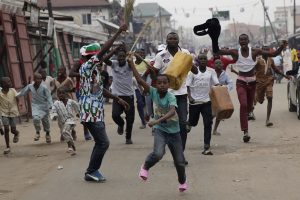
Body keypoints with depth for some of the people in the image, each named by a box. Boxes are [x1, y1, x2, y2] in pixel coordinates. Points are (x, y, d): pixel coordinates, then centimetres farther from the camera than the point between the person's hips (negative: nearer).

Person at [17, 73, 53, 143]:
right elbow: (23, 92, 12)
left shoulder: (44, 88, -12)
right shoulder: (30, 86, -4)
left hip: (44, 106, -1)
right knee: (36, 118, -25)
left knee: (45, 120, 10)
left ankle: (47, 133, 37)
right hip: (35, 106, 1)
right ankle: (37, 132, -1)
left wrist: (51, 105, -19)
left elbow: (48, 97, -9)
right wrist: (16, 95, 9)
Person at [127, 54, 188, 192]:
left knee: (179, 161, 9)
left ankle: (182, 181, 39)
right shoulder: (154, 92, -10)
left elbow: (172, 112, -36)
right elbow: (140, 80, -17)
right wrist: (131, 63, -21)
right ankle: (145, 167, 4)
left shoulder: (171, 97, -19)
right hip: (160, 130, 1)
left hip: (173, 131, -1)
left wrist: (157, 120, -48)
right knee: (158, 153, -28)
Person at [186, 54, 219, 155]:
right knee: (193, 122, 12)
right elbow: (187, 86, -3)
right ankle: (188, 124, 49)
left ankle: (207, 147, -3)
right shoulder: (193, 72, -2)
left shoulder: (211, 72, 3)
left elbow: (216, 84, 0)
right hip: (194, 101, -1)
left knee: (208, 124, -6)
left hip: (207, 101, 1)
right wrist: (189, 97, -16)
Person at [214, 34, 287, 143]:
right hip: (241, 82, -2)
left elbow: (273, 54, -6)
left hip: (252, 82, 2)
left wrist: (282, 47, -21)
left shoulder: (255, 51, -6)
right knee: (243, 105, -19)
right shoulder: (235, 52, -8)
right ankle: (246, 131, -18)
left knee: (249, 106, 12)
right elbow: (218, 51, -15)